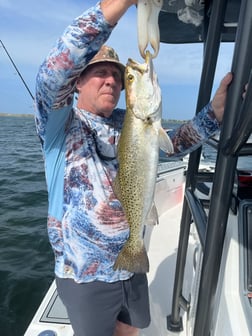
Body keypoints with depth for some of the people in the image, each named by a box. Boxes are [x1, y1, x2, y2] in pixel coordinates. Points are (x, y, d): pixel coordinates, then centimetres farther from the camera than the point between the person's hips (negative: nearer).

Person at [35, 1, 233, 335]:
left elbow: (174, 142, 3)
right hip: (85, 274, -5)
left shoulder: (129, 124, 3)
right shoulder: (61, 122, -13)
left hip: (132, 264, 5)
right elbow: (52, 73, -32)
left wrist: (216, 109, -12)